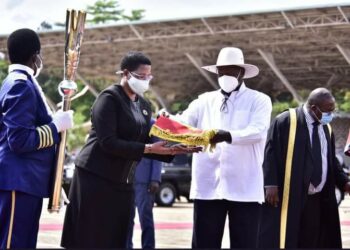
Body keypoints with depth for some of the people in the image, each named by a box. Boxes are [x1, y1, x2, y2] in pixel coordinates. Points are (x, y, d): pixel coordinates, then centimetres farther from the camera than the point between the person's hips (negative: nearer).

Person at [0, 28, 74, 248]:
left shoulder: (20, 82, 17)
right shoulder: (22, 85, -15)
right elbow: (20, 140, -22)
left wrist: (55, 121, 13)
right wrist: (57, 126, -14)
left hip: (26, 180, 11)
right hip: (19, 181, -11)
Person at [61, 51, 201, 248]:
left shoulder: (144, 106, 13)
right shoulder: (109, 98, -11)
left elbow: (144, 144, 9)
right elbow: (108, 142, -21)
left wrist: (171, 150, -7)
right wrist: (147, 148, -23)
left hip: (123, 183, 8)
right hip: (96, 179, -8)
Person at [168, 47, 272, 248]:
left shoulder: (259, 100, 3)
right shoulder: (205, 101, 15)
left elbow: (258, 131, -13)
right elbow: (184, 121, 2)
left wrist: (228, 136, -30)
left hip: (244, 188, -3)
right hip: (207, 186, 3)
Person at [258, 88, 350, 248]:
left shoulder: (327, 129, 13)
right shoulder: (285, 122, -7)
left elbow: (331, 162, 20)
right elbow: (271, 153, -8)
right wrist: (271, 184, -16)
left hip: (317, 202, 6)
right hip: (288, 198, -6)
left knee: (310, 242, 7)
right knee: (283, 241, -6)